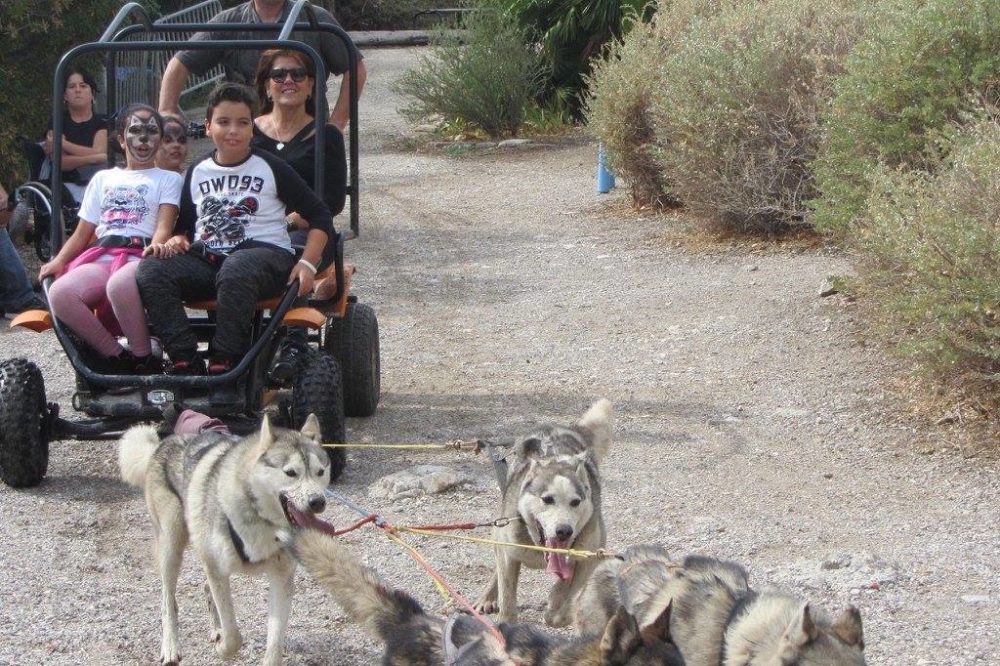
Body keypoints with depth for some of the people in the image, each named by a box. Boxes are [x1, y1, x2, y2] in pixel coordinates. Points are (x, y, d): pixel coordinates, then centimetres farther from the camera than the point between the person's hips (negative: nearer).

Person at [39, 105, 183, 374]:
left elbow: (164, 225, 1)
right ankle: (116, 356, -18)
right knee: (59, 293, -32)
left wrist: (157, 245, -24)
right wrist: (59, 260, 5)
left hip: (141, 256, -4)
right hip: (102, 256, 4)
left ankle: (144, 359, -24)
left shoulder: (168, 179, 19)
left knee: (119, 284, -43)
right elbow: (83, 233, 25)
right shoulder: (102, 178, 29)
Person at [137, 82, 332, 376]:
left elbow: (319, 216, 5)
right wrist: (177, 239, 1)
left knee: (235, 271, -41)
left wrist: (307, 263, -9)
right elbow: (184, 224, 26)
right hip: (206, 258, 4)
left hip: (265, 253, -4)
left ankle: (223, 363, -35)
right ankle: (185, 361, -31)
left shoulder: (271, 169, 5)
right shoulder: (197, 172, 16)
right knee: (151, 269, -24)